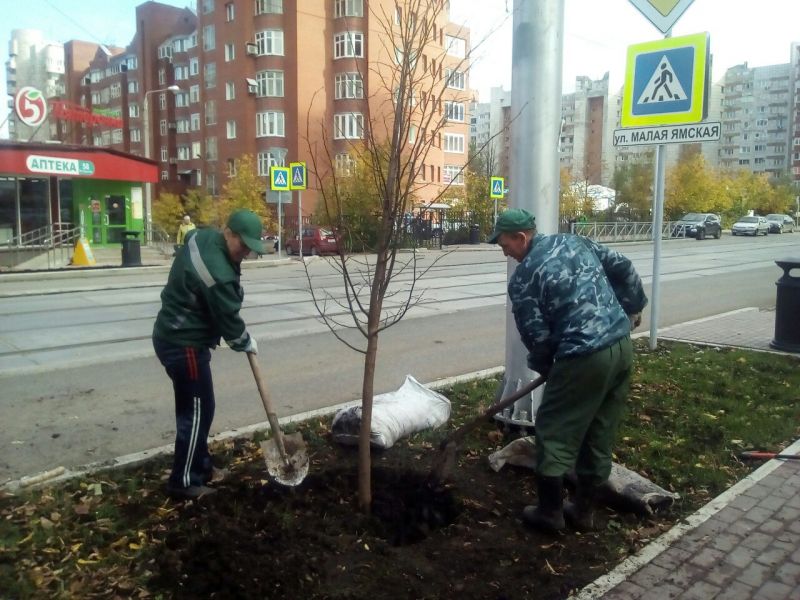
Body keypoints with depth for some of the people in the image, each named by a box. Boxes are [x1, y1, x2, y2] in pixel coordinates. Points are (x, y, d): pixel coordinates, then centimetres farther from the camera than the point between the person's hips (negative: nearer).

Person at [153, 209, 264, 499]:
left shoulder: (202, 237, 1)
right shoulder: (217, 272, -28)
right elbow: (228, 318, -17)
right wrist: (247, 343, 1)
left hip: (176, 337, 10)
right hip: (184, 345, -10)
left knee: (194, 407, 18)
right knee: (196, 411, -1)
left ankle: (200, 466, 31)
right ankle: (184, 481, 9)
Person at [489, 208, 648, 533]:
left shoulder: (523, 278, -7)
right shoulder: (575, 241, 13)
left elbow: (535, 335, -5)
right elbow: (623, 268, 17)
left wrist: (544, 367, 14)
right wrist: (633, 307, 28)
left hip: (583, 358, -8)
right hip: (622, 345, 8)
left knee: (554, 431, 8)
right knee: (600, 432, 16)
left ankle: (550, 512, 18)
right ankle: (583, 509, 29)